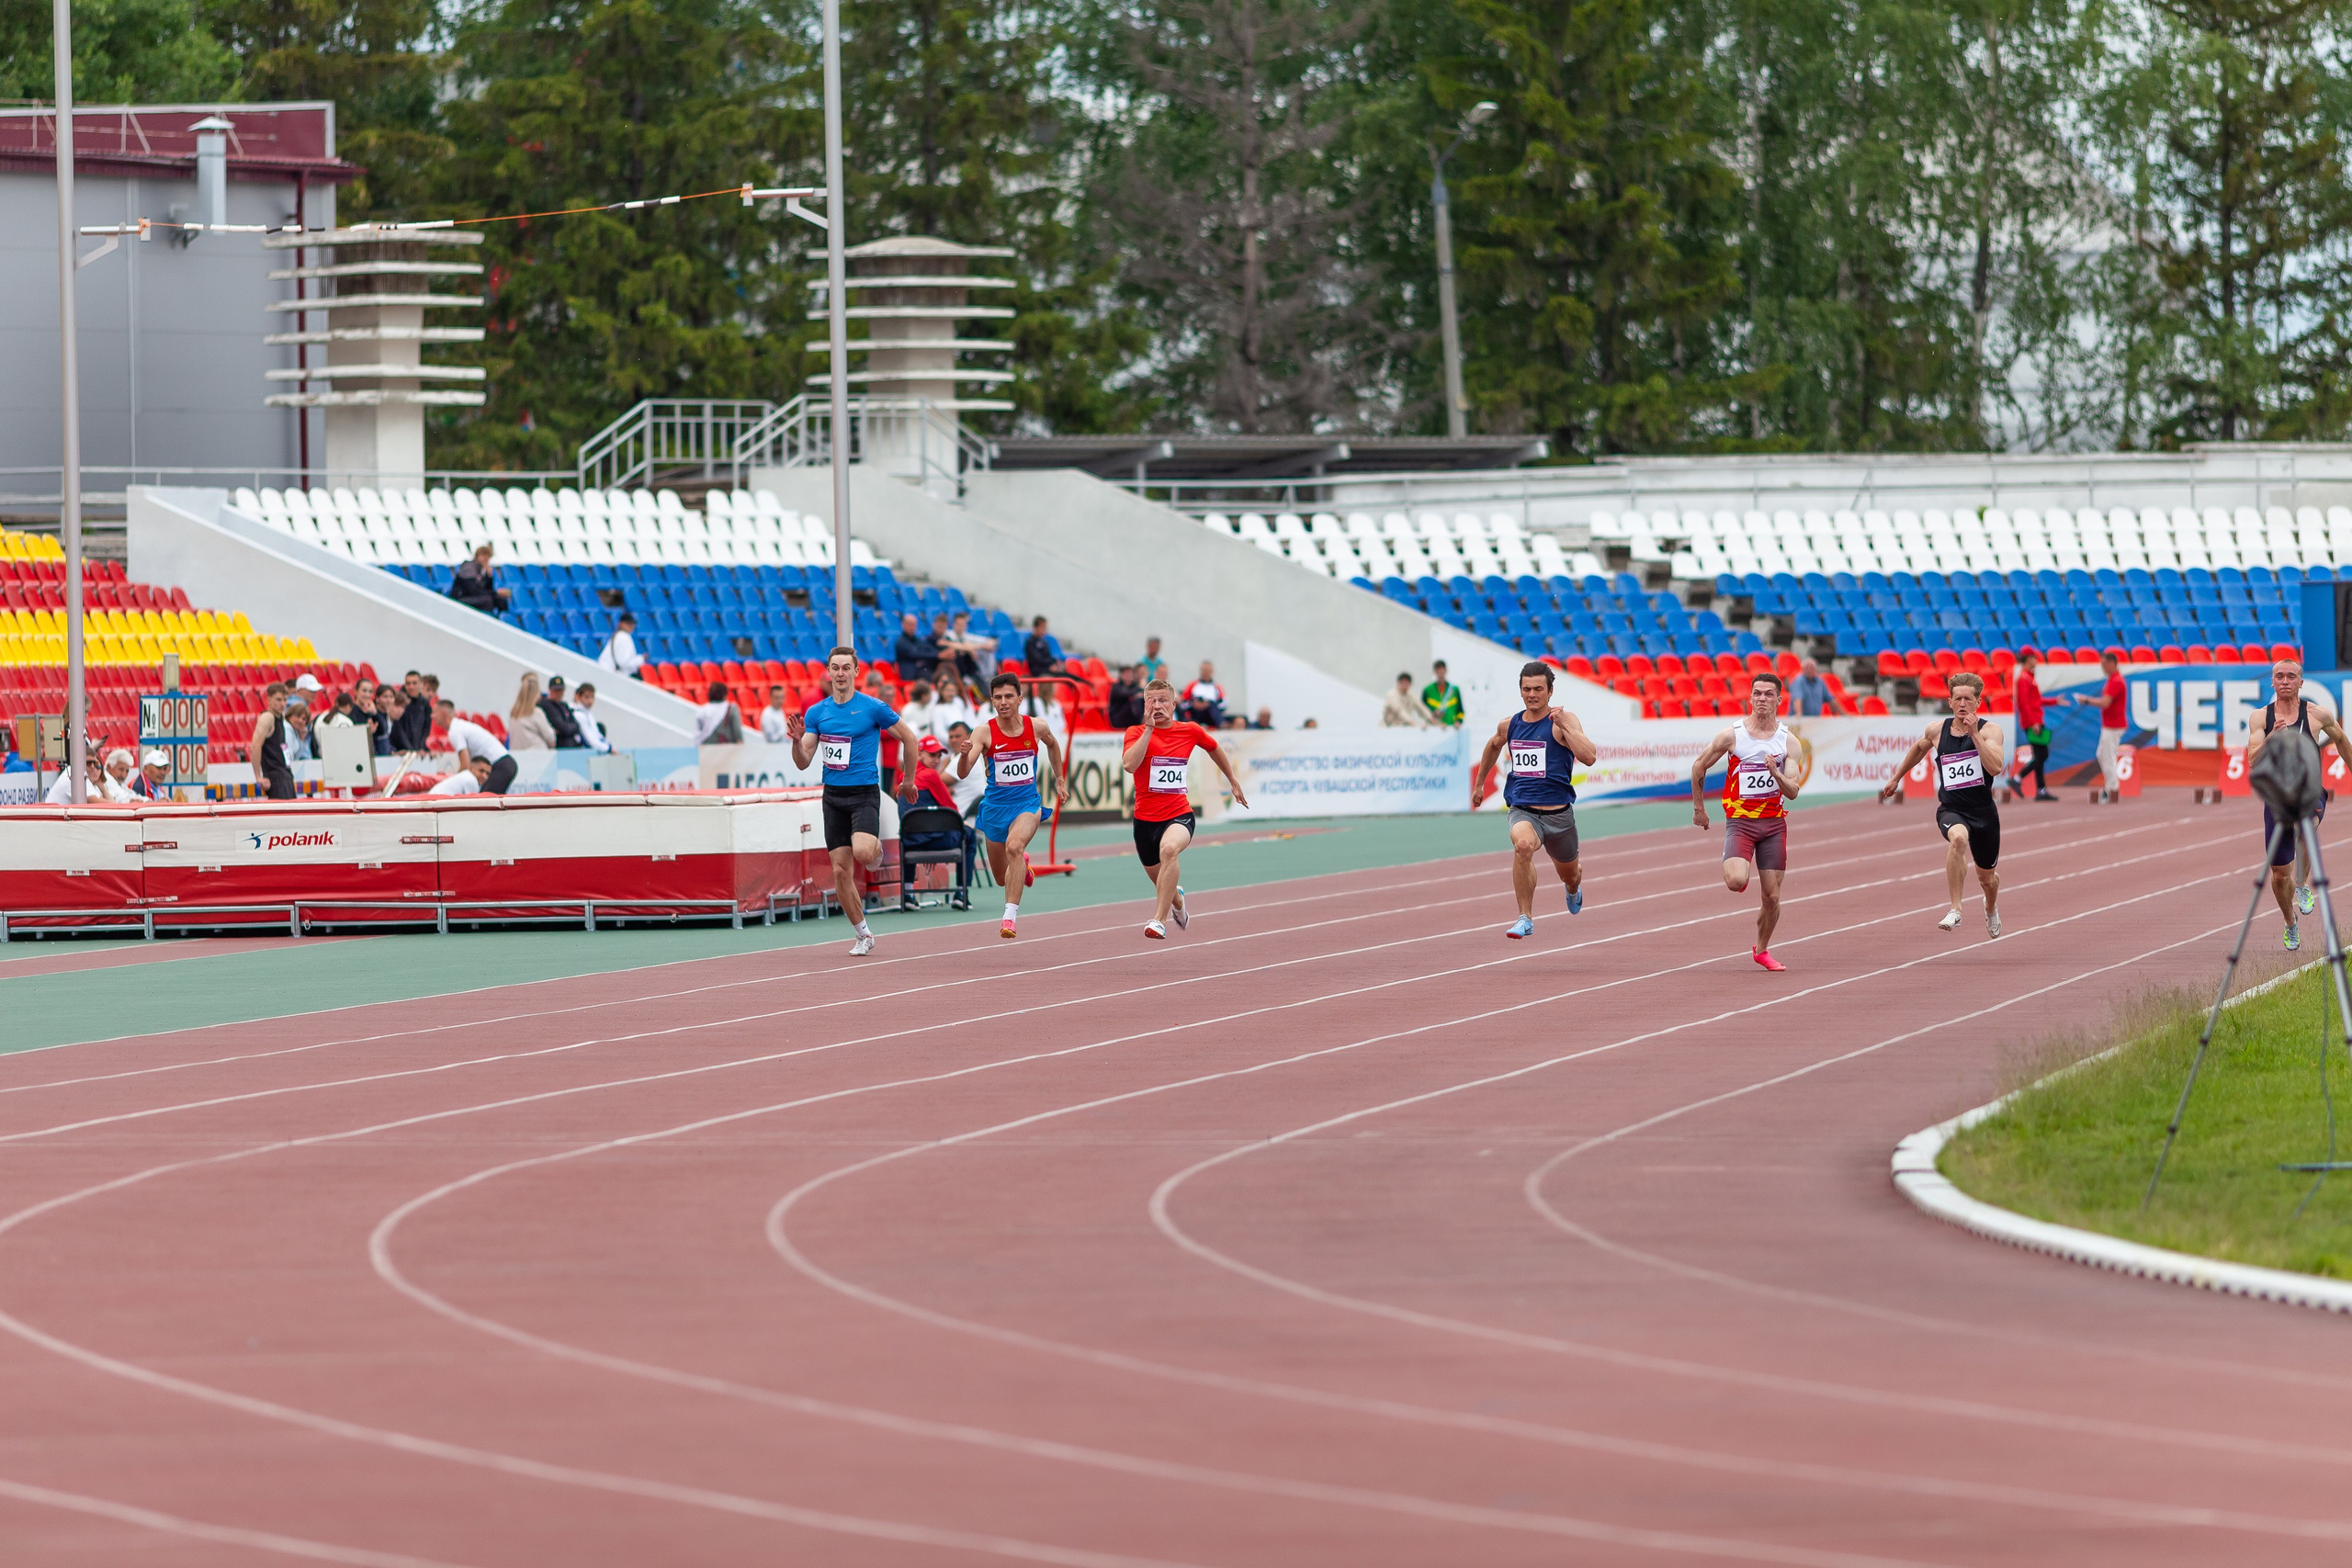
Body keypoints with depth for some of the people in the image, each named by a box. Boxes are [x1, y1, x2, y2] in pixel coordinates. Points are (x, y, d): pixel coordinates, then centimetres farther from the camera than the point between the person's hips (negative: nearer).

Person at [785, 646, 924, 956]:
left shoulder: (874, 708, -6)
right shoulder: (816, 713, 6)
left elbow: (909, 739, 4)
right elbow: (803, 762, 5)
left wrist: (909, 780, 9)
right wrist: (797, 741, -15)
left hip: (864, 793, -4)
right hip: (833, 796, 4)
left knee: (862, 852, -29)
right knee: (841, 872, 0)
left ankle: (877, 846, 9)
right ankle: (864, 935, 14)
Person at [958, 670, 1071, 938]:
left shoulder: (1036, 727, -6)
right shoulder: (985, 733, -13)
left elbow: (1052, 744, 20)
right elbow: (962, 774, -23)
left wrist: (1060, 779, 22)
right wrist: (965, 754, -44)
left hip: (1028, 803, -1)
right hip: (995, 806, 1)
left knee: (1014, 845, -33)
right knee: (1003, 879, 14)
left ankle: (1011, 916, -34)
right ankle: (1022, 864, 53)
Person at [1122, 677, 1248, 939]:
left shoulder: (1190, 731, 0)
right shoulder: (1137, 733, -5)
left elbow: (1214, 748, 23)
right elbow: (1129, 764, -25)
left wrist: (1233, 782, 31)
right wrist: (1148, 729, -25)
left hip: (1179, 816, -2)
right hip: (1146, 817, 2)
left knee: (1169, 849, -36)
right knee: (1157, 877, 18)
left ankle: (1160, 920, -36)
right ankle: (1178, 902, 57)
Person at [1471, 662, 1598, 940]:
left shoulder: (1564, 720, -10)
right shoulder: (1509, 724, 3)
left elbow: (1589, 757, -25)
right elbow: (1494, 745, 28)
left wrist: (1564, 725, -30)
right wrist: (1479, 782, 33)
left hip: (1557, 811, -1)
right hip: (1522, 810, 1)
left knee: (1569, 874, 21)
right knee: (1523, 844, -35)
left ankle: (1574, 889, 62)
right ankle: (1525, 918, -25)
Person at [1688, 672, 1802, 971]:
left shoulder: (1788, 741, 0)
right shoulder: (1732, 735, -5)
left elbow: (1793, 793, -3)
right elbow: (1699, 767, 8)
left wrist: (1775, 773, -23)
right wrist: (1699, 808, 13)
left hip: (1774, 823, 2)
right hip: (1740, 821, -2)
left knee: (1771, 896, 4)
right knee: (1736, 882, -25)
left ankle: (1761, 950, 26)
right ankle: (1742, 870, 13)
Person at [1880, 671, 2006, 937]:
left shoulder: (1990, 730, -8)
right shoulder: (1937, 730, 0)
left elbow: (1995, 768, -24)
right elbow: (1918, 748, 24)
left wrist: (1974, 734, -27)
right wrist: (1896, 778, 30)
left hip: (1983, 812, 0)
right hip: (1951, 810, 0)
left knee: (1987, 877, 17)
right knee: (1958, 838, -38)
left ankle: (1991, 908, 56)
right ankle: (1955, 911, -34)